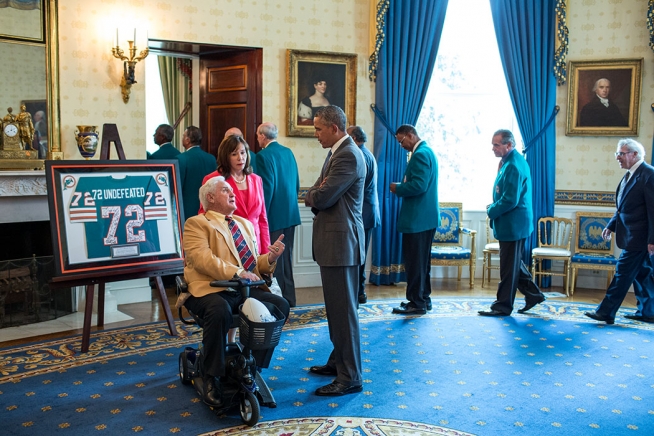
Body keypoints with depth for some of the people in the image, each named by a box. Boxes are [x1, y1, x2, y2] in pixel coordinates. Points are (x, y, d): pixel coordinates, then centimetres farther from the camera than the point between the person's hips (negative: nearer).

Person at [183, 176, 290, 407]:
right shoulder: (196, 223, 2)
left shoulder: (245, 224, 24)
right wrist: (236, 272, -27)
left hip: (246, 290, 6)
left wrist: (270, 258, -2)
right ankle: (210, 378, -18)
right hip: (211, 290, -6)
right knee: (220, 310, -38)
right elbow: (203, 259, -15)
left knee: (280, 305, -17)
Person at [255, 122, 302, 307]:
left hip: (275, 215, -8)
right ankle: (289, 298, 25)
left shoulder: (264, 155, -13)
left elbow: (267, 188, -18)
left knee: (275, 261, 1)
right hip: (290, 214, 8)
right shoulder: (288, 152, 9)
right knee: (286, 258, 16)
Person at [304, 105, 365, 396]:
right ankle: (339, 361, 32)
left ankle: (350, 378, 4)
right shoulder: (336, 153, 16)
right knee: (336, 307, 19)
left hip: (341, 241, -10)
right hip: (332, 240, 10)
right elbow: (319, 196, 15)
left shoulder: (348, 155, -17)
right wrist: (316, 195, -8)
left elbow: (322, 197, -21)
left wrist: (311, 195, 1)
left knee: (343, 310, -4)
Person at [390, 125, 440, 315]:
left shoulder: (420, 154, -16)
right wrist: (402, 187, 8)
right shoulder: (427, 151, 16)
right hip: (426, 216, 11)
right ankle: (424, 299, 23)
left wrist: (398, 189, -11)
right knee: (422, 260, 15)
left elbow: (418, 185, -26)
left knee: (414, 261, -4)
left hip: (417, 218, -11)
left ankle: (417, 303, 2)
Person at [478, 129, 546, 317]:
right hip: (513, 223, 10)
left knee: (509, 267, 0)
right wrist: (494, 207, 7)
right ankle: (533, 294, 29)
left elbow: (510, 200, -26)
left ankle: (503, 306, 9)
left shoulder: (513, 166, -22)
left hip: (512, 224, -10)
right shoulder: (514, 161, 11)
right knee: (514, 263, 20)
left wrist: (491, 211, -11)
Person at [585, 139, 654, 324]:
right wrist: (612, 225, 10)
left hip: (638, 238, -9)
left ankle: (606, 312, 0)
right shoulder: (630, 174, 11)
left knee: (622, 274, -5)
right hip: (632, 235, 9)